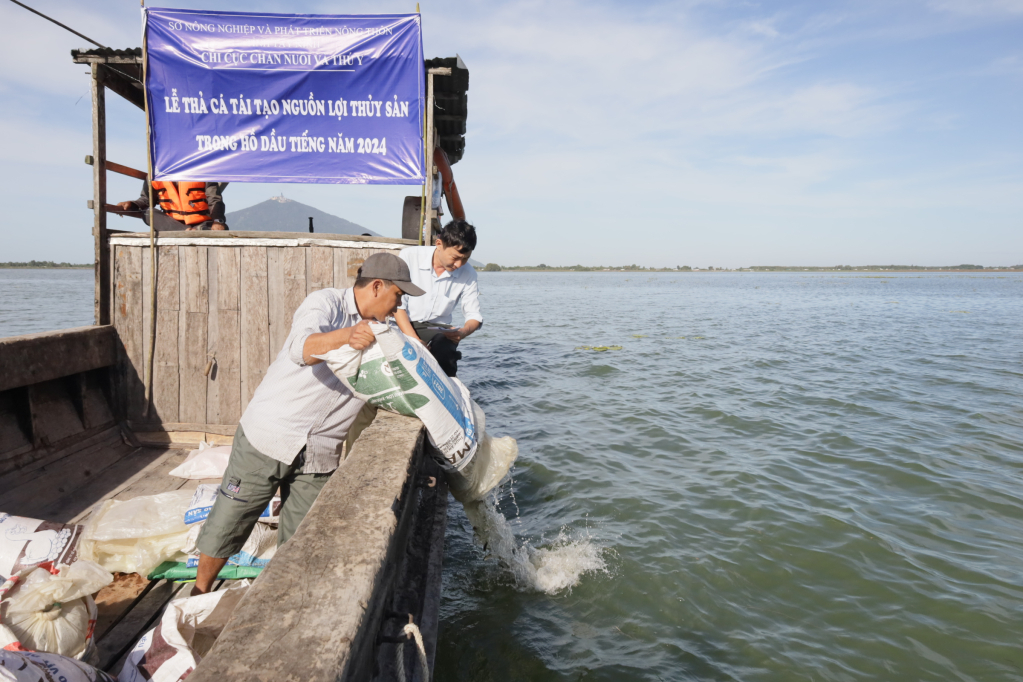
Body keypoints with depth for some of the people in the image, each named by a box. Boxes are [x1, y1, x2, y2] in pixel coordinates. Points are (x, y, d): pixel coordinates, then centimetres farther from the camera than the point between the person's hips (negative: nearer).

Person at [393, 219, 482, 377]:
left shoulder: (468, 274, -2)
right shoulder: (409, 256, -10)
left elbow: (474, 315, 4)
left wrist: (463, 331, -21)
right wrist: (413, 339, -25)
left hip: (438, 329, 2)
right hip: (404, 325, -2)